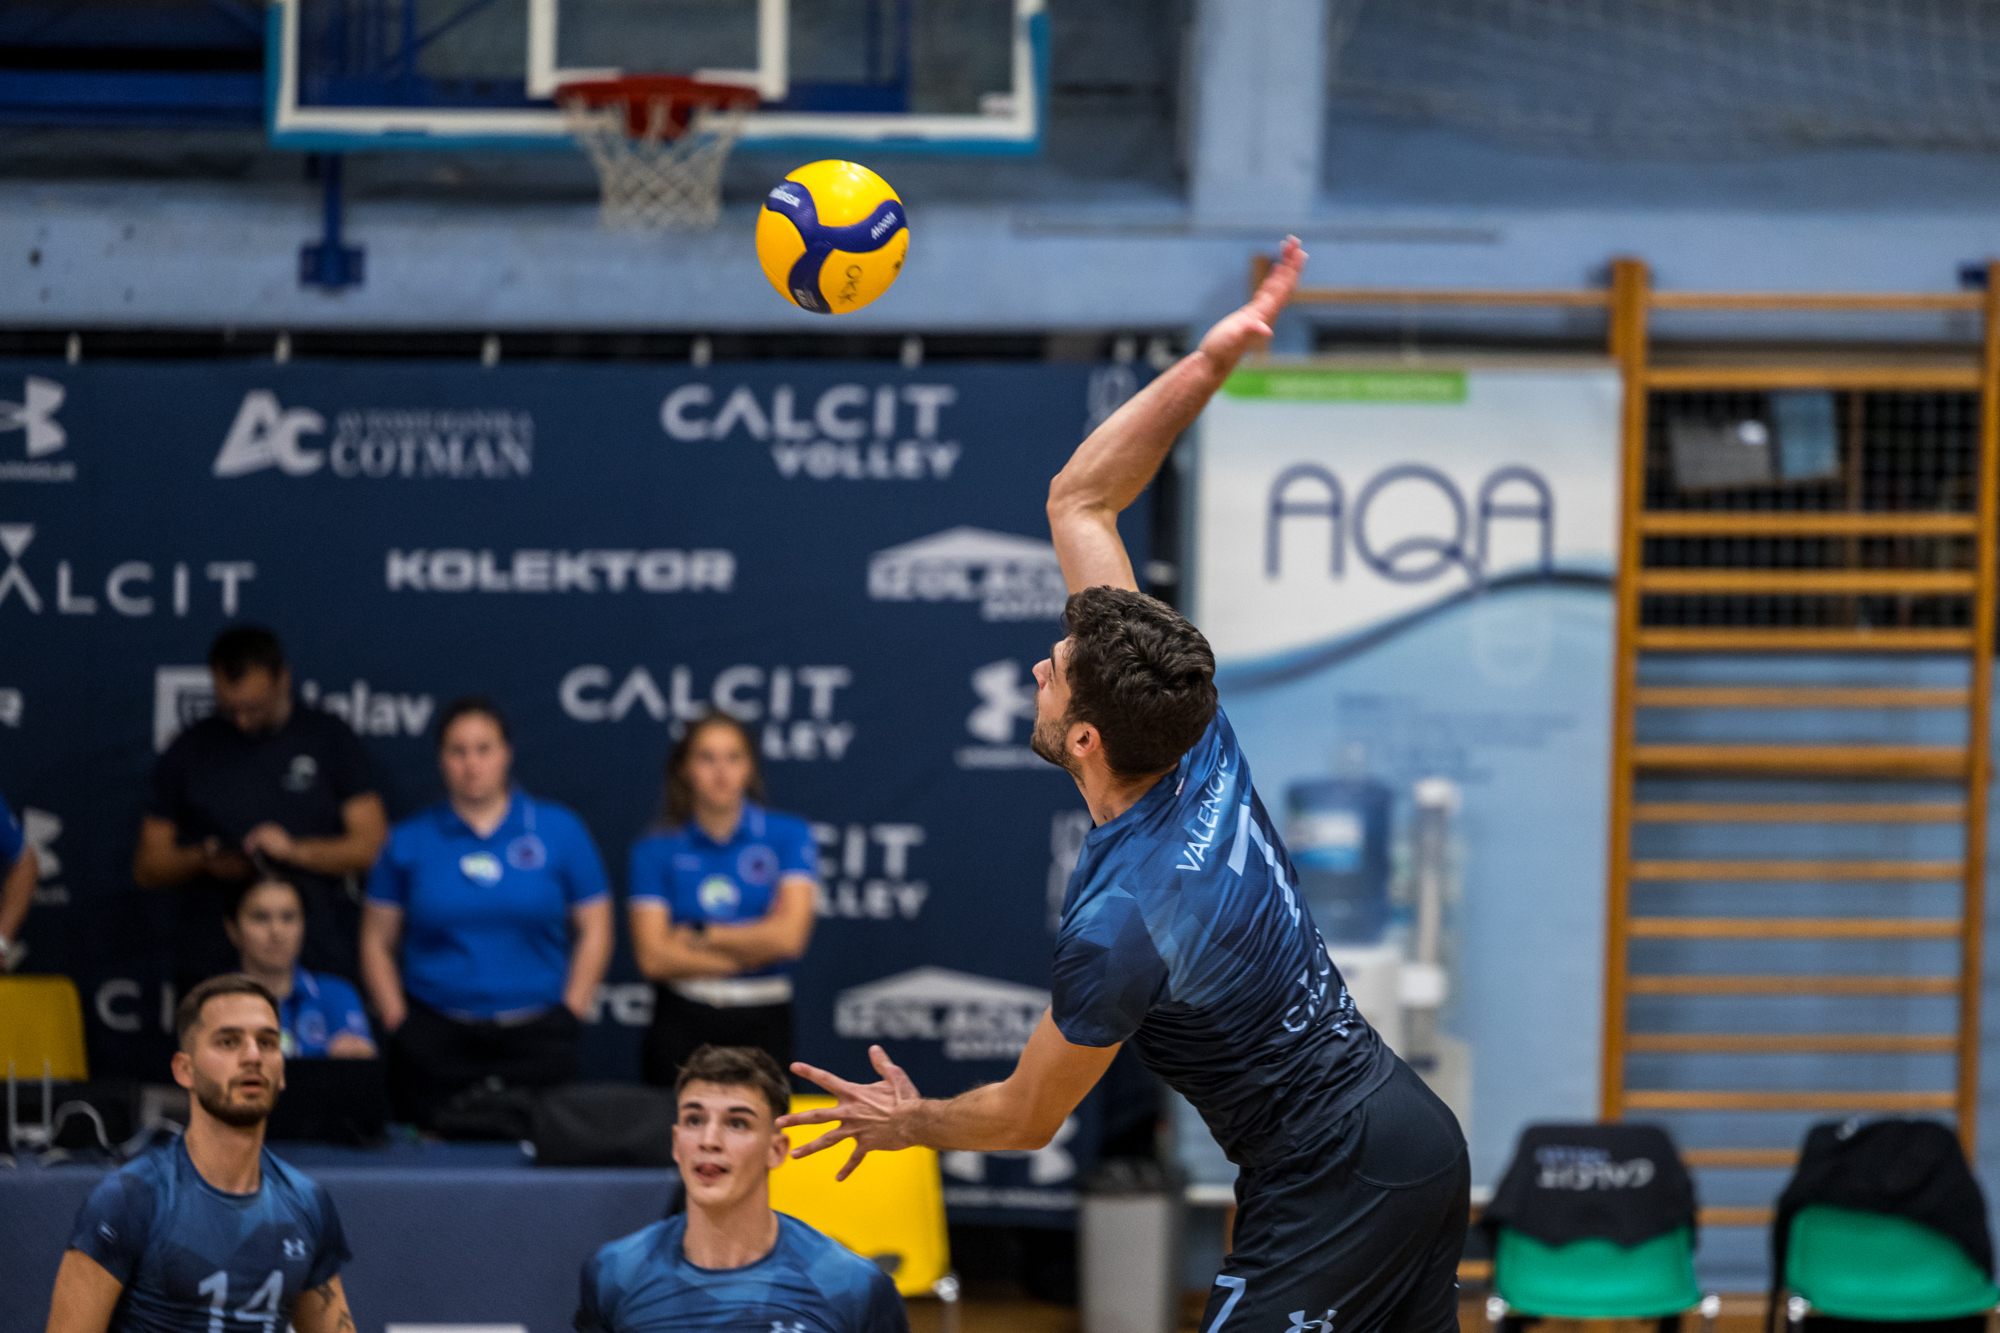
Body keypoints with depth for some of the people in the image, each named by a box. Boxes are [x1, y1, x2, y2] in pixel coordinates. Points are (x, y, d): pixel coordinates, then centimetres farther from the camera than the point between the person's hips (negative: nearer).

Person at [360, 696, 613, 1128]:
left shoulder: (560, 830, 6)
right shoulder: (409, 841, 7)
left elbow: (593, 933, 8)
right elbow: (377, 942, 9)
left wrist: (569, 1013, 0)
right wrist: (398, 1022, -1)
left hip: (535, 1041, 0)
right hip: (435, 1040, 0)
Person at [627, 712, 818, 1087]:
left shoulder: (788, 835, 2)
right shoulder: (655, 849, 3)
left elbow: (788, 935, -10)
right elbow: (654, 957, -7)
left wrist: (700, 936, -4)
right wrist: (753, 949, -8)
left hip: (762, 1025, 0)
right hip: (682, 1024, 0)